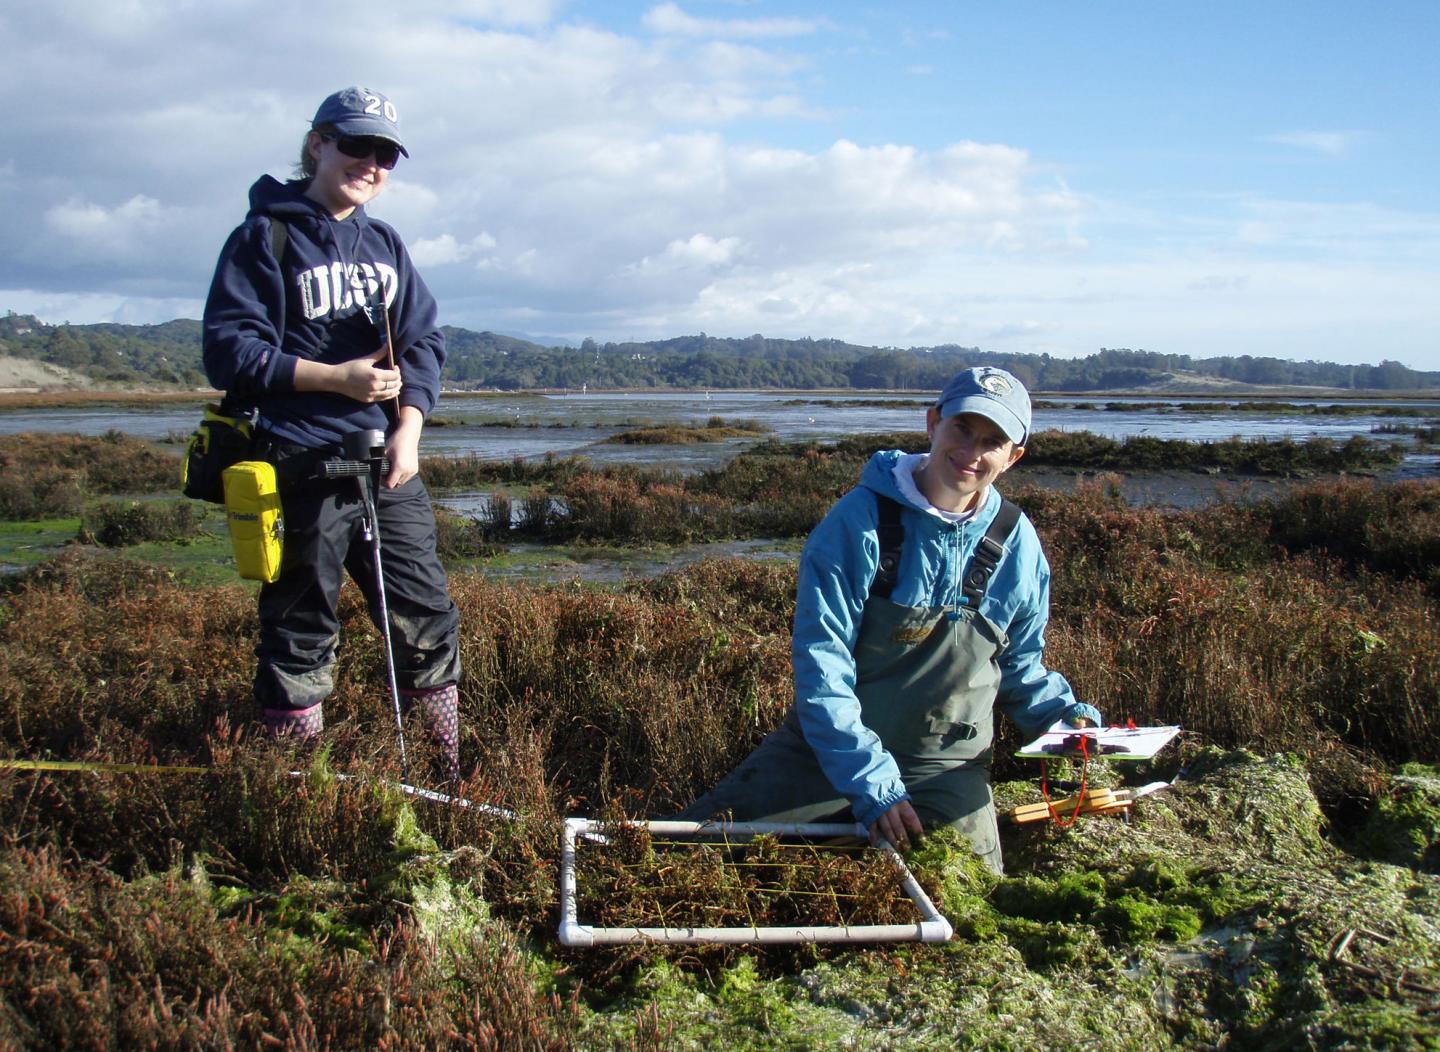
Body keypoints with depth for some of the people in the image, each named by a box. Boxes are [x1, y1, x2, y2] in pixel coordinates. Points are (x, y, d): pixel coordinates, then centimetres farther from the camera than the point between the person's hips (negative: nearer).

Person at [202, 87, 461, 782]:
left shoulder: (384, 244, 17)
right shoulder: (265, 237, -1)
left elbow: (423, 341, 10)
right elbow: (229, 351, -8)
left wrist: (408, 426, -6)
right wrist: (334, 377, -15)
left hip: (388, 462, 6)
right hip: (302, 468, -5)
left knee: (428, 618, 7)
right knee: (301, 630, 2)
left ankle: (457, 777, 18)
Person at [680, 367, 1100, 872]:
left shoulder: (1018, 543, -2)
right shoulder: (860, 519, -16)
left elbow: (1020, 664, 14)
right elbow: (821, 663, -19)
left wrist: (1064, 715, -6)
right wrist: (871, 784, -25)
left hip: (944, 768, 3)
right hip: (829, 745, -2)